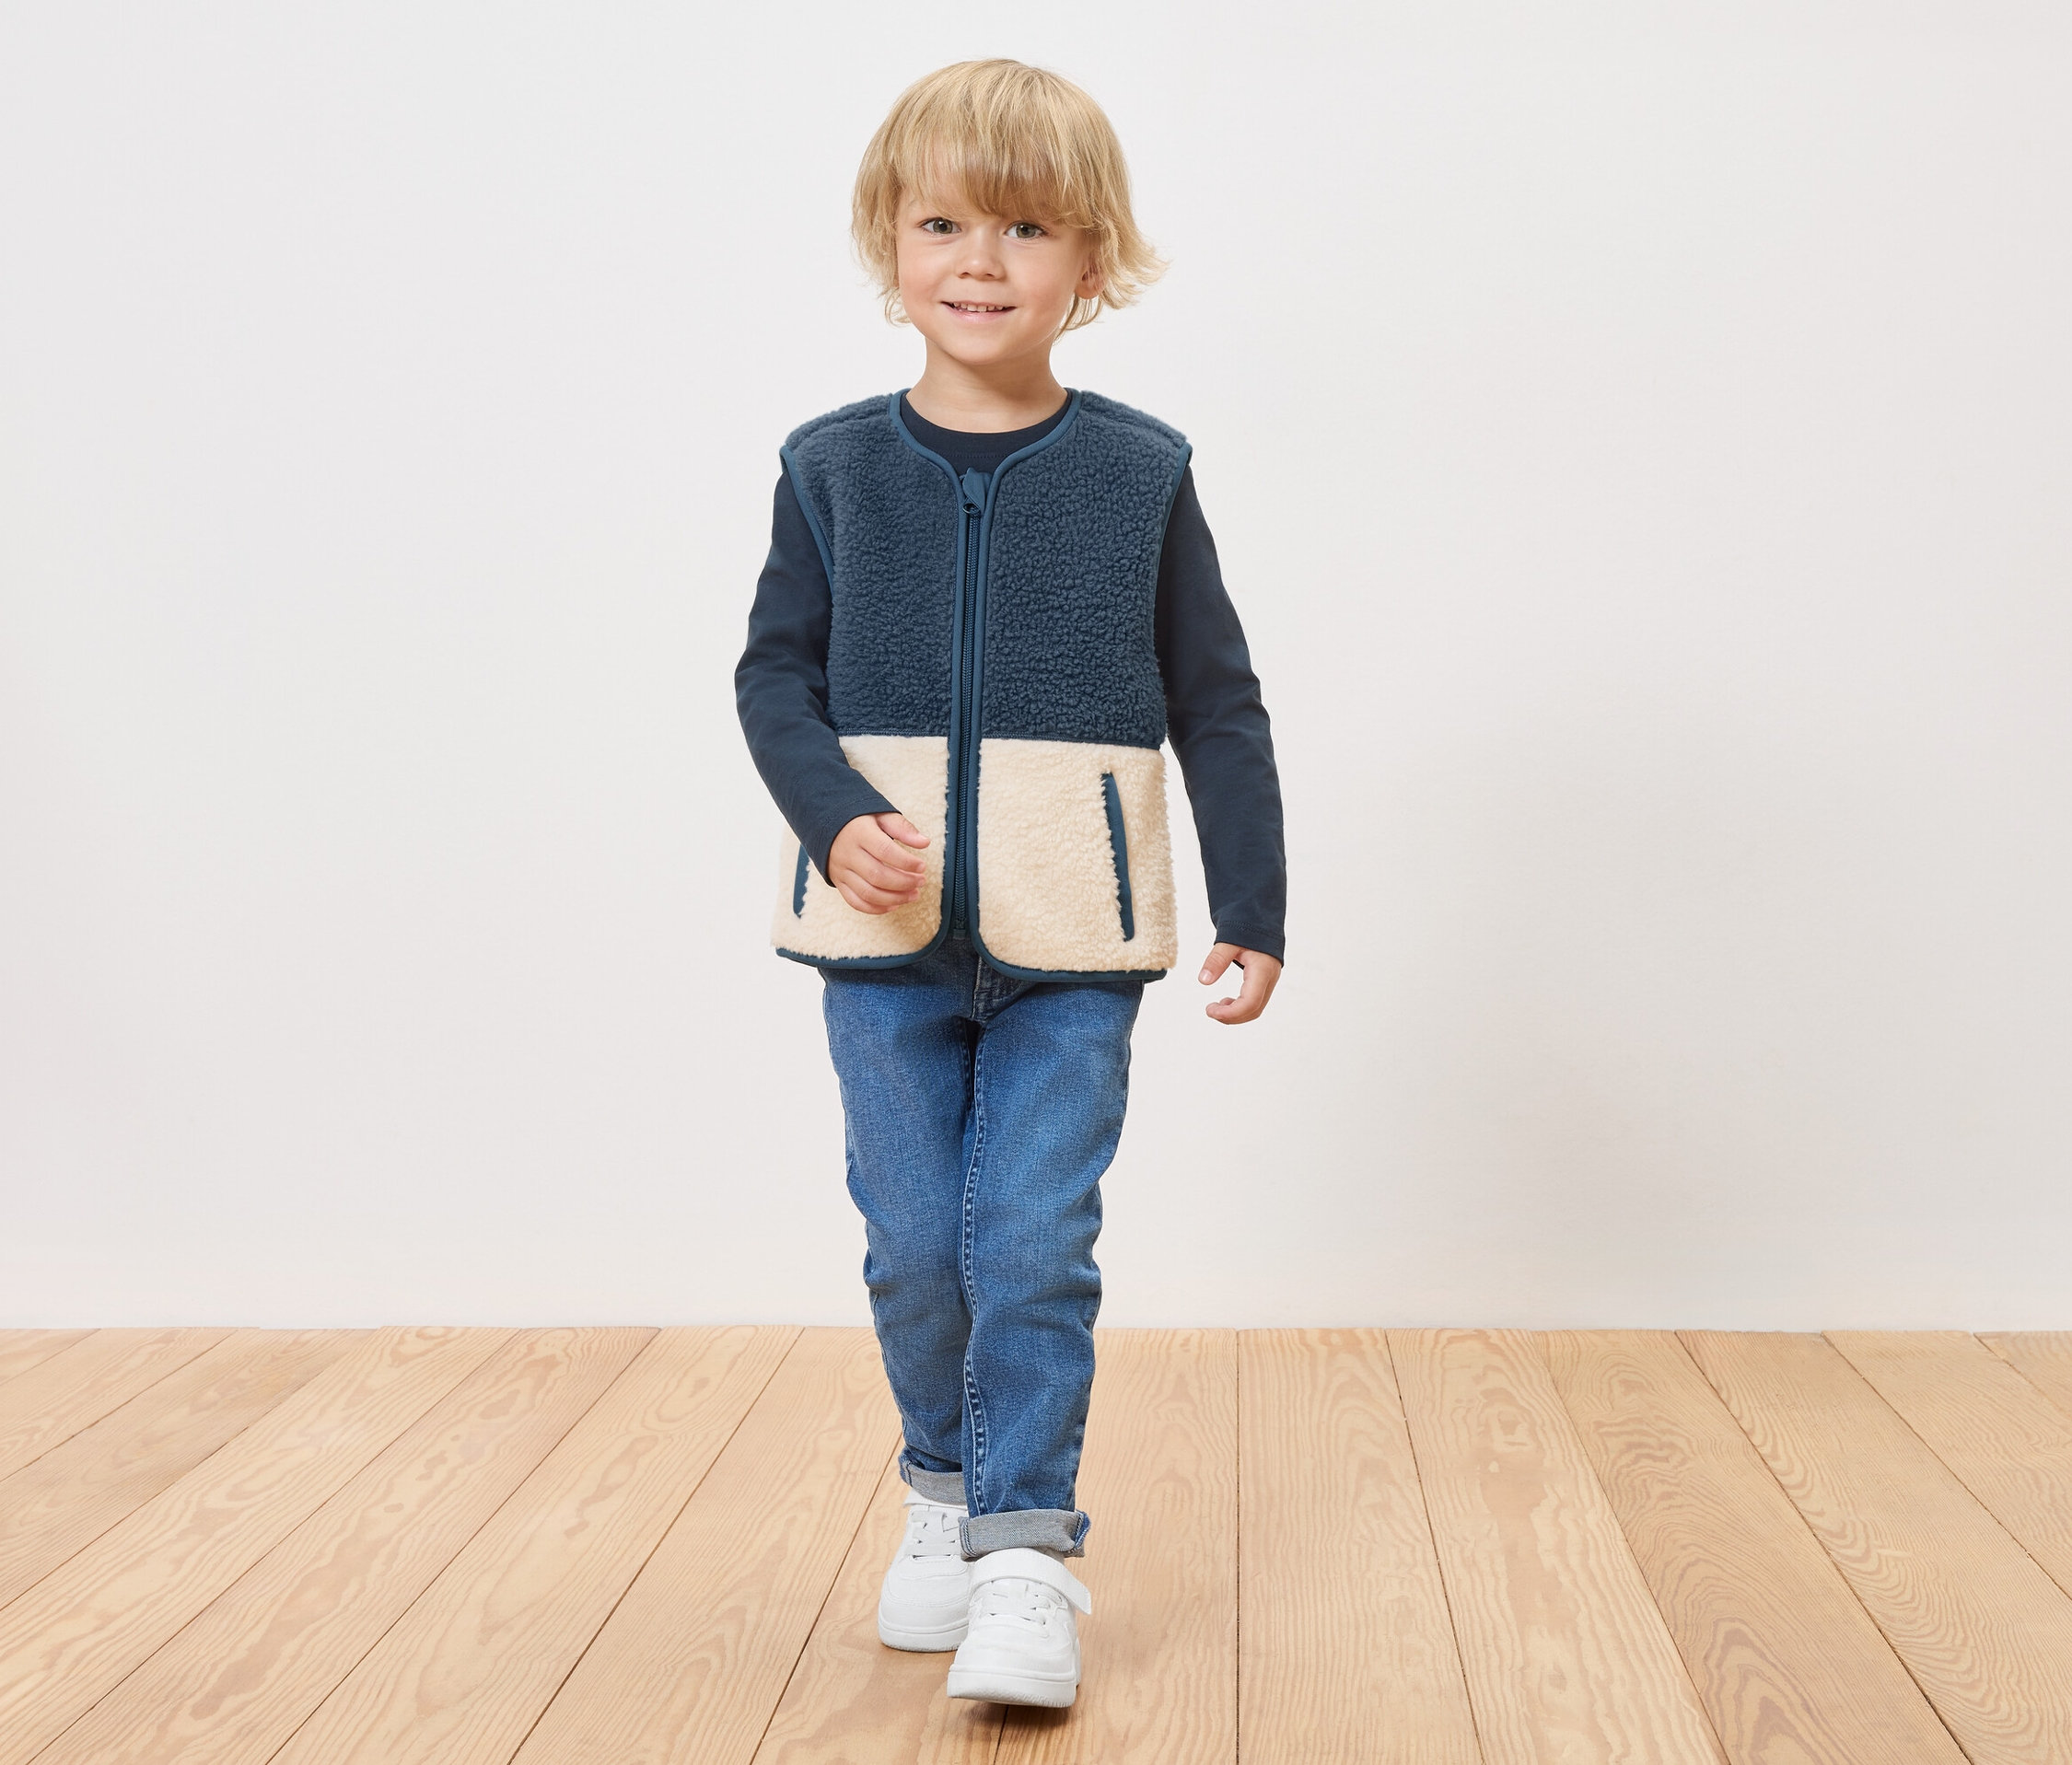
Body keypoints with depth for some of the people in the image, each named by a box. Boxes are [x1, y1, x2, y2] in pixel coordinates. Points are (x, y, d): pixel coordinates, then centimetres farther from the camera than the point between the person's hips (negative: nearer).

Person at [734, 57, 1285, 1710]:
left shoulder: (1140, 473, -1)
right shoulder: (834, 467, 2)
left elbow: (1218, 706, 3)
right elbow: (776, 673, 5)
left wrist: (1254, 910, 1)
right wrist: (836, 817, -13)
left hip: (1070, 944, -2)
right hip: (884, 932, 2)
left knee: (1034, 1241, -4)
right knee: (913, 1242, 9)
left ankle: (1028, 1547, 7)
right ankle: (946, 1486, 32)